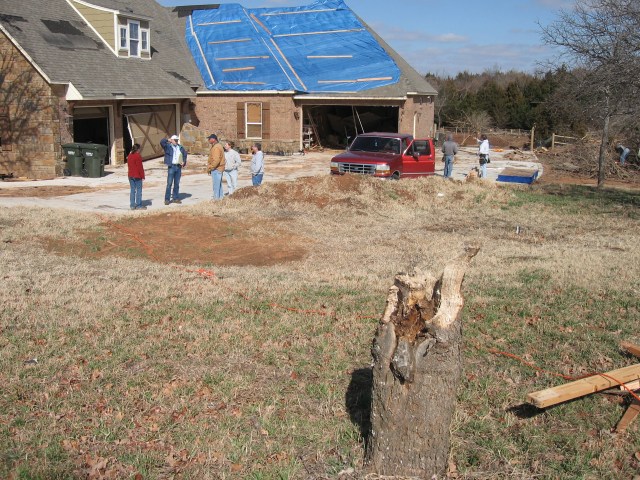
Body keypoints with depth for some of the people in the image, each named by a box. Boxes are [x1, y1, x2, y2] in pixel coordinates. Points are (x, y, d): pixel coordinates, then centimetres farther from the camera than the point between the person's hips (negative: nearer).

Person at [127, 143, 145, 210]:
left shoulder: (129, 156, 11)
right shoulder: (138, 156, -14)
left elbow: (129, 166, 16)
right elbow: (140, 167, -16)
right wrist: (142, 176, -10)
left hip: (130, 176, 8)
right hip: (137, 176, -8)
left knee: (132, 190, 10)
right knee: (139, 190, -2)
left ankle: (132, 205, 12)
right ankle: (139, 205, -1)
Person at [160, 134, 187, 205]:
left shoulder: (180, 147, 13)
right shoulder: (168, 146, 0)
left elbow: (185, 154, 25)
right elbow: (162, 142, -16)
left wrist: (184, 162, 12)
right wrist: (168, 140, -12)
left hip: (178, 167, 5)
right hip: (171, 166, -5)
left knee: (177, 183, 9)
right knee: (169, 183, -7)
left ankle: (176, 198, 16)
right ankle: (167, 199, -4)